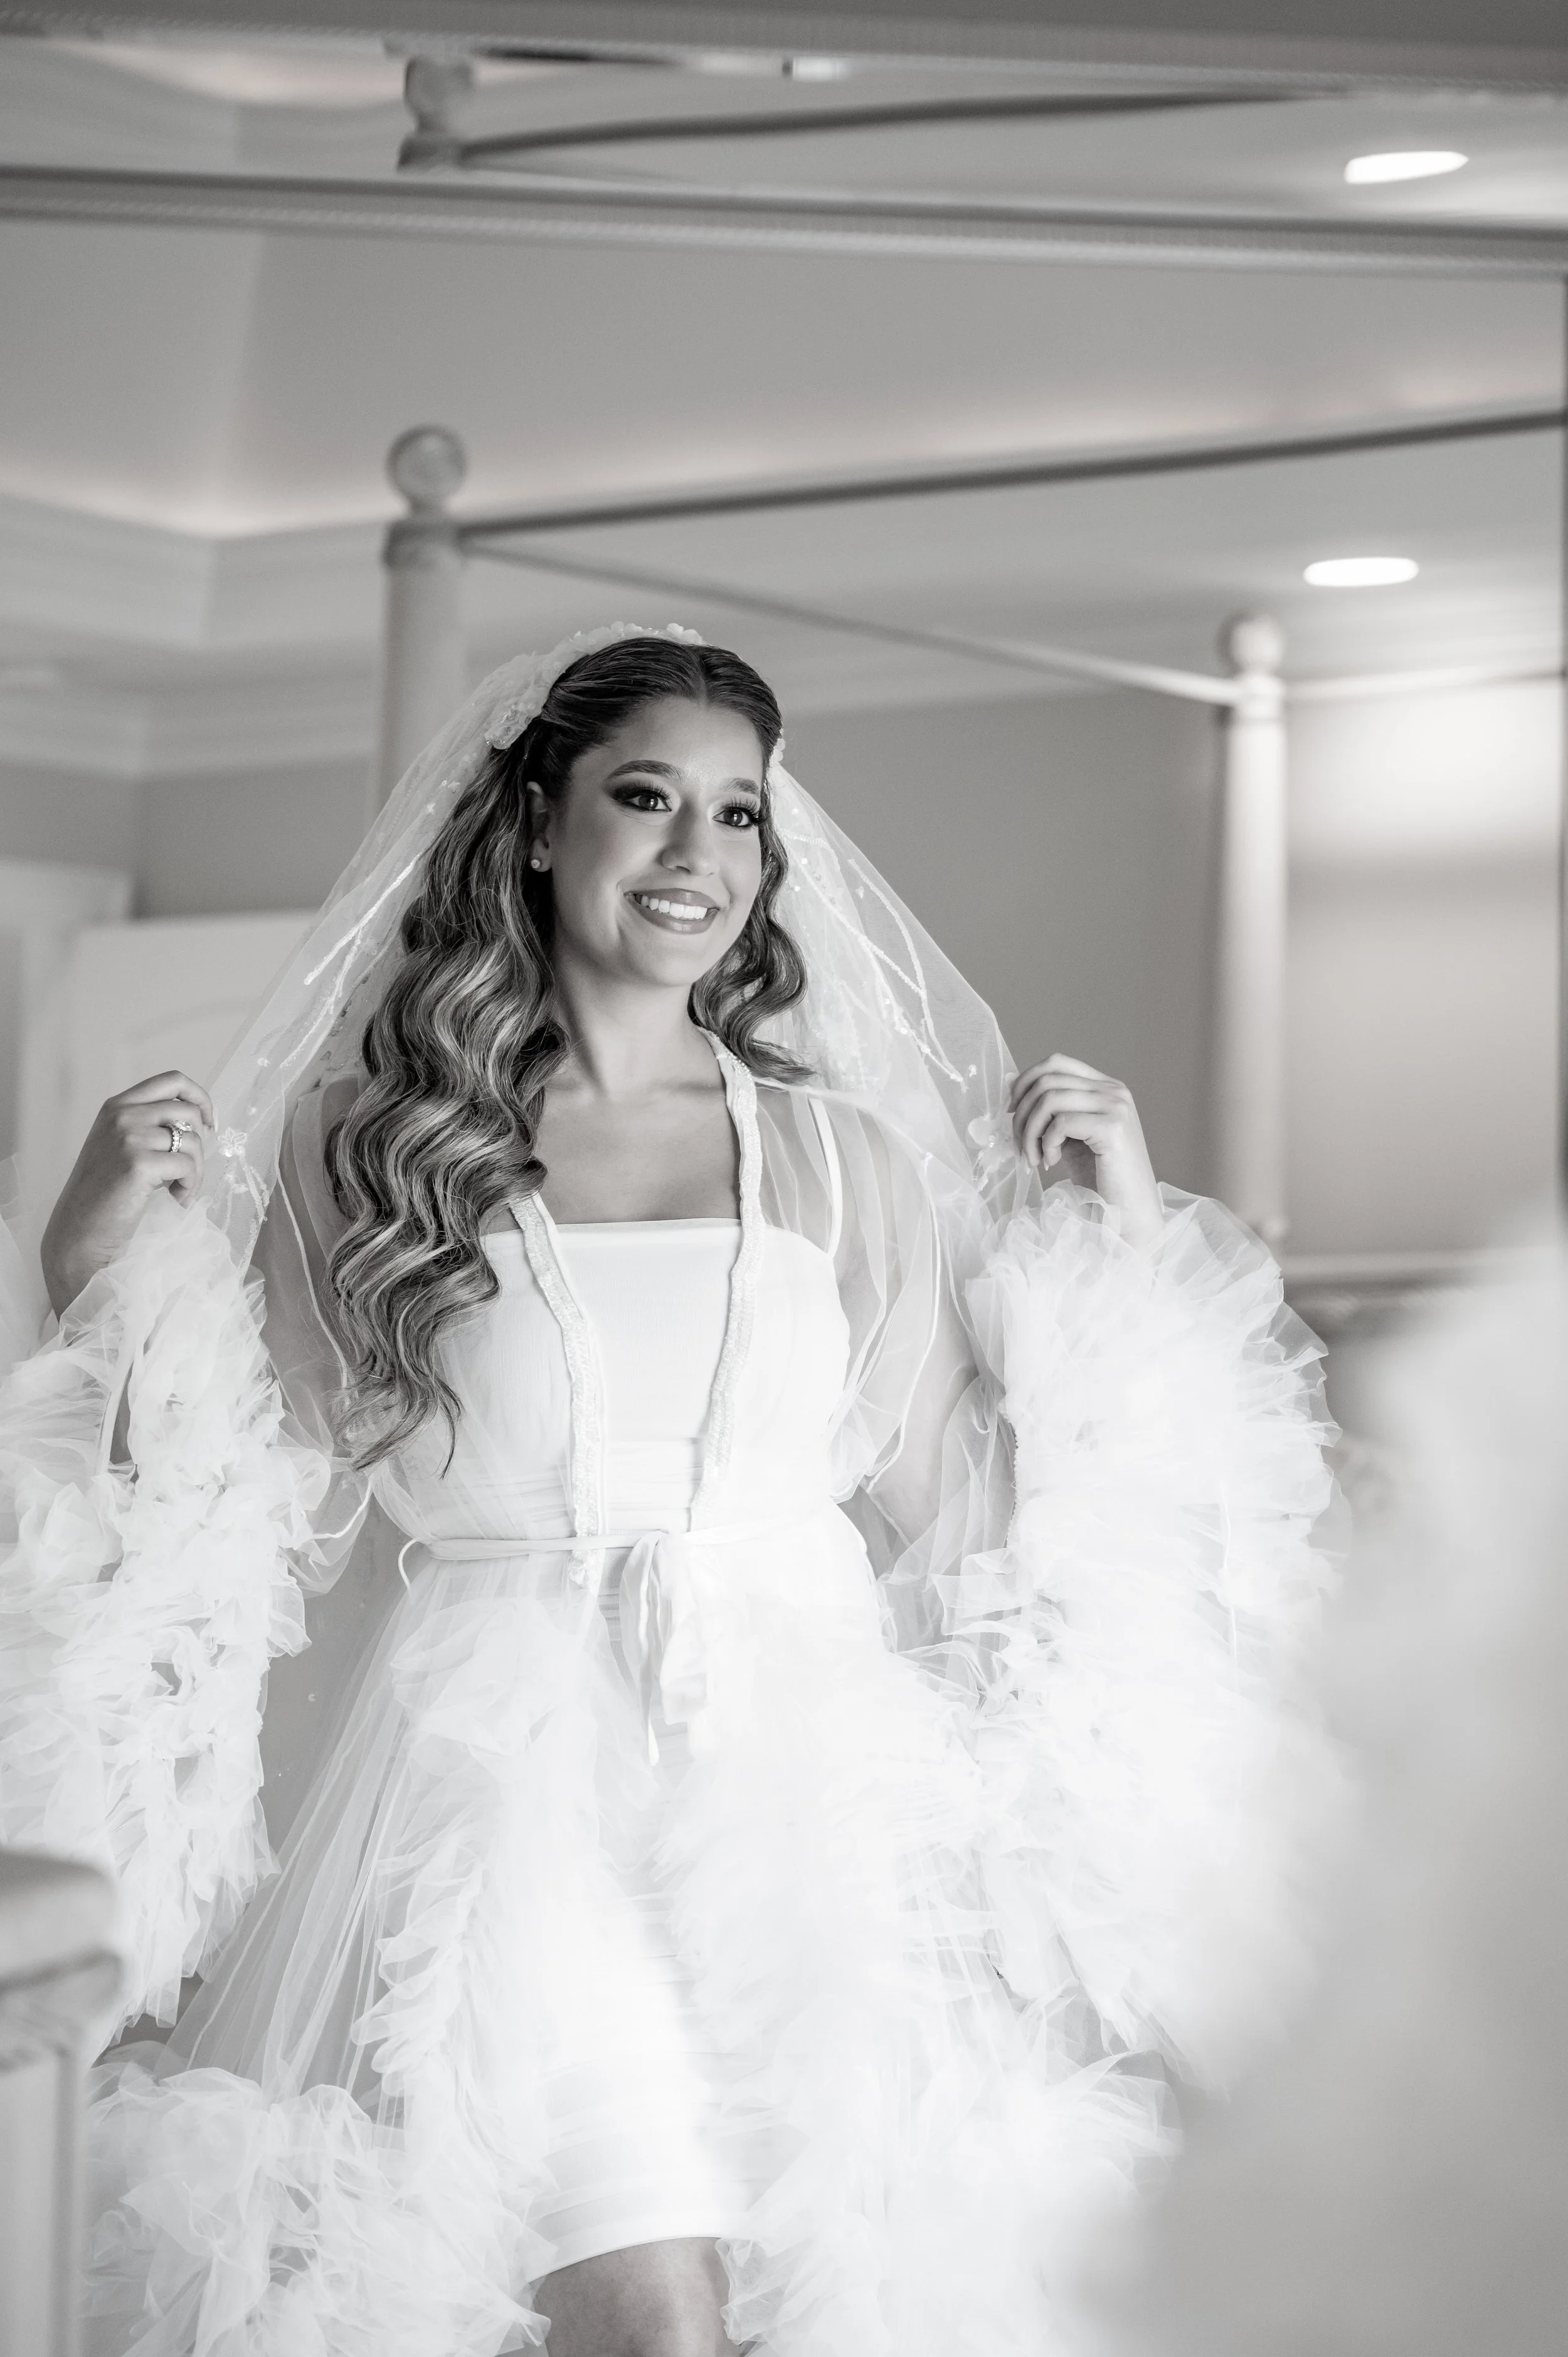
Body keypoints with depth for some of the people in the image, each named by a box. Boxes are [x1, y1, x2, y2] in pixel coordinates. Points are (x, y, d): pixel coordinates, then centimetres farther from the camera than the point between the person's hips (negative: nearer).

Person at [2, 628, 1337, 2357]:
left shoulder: (846, 1153, 11)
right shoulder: (358, 1144, 6)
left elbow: (946, 1518, 11)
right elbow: (237, 1515, 7)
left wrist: (1112, 1257, 9)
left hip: (794, 1779, 3)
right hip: (496, 1771, -2)